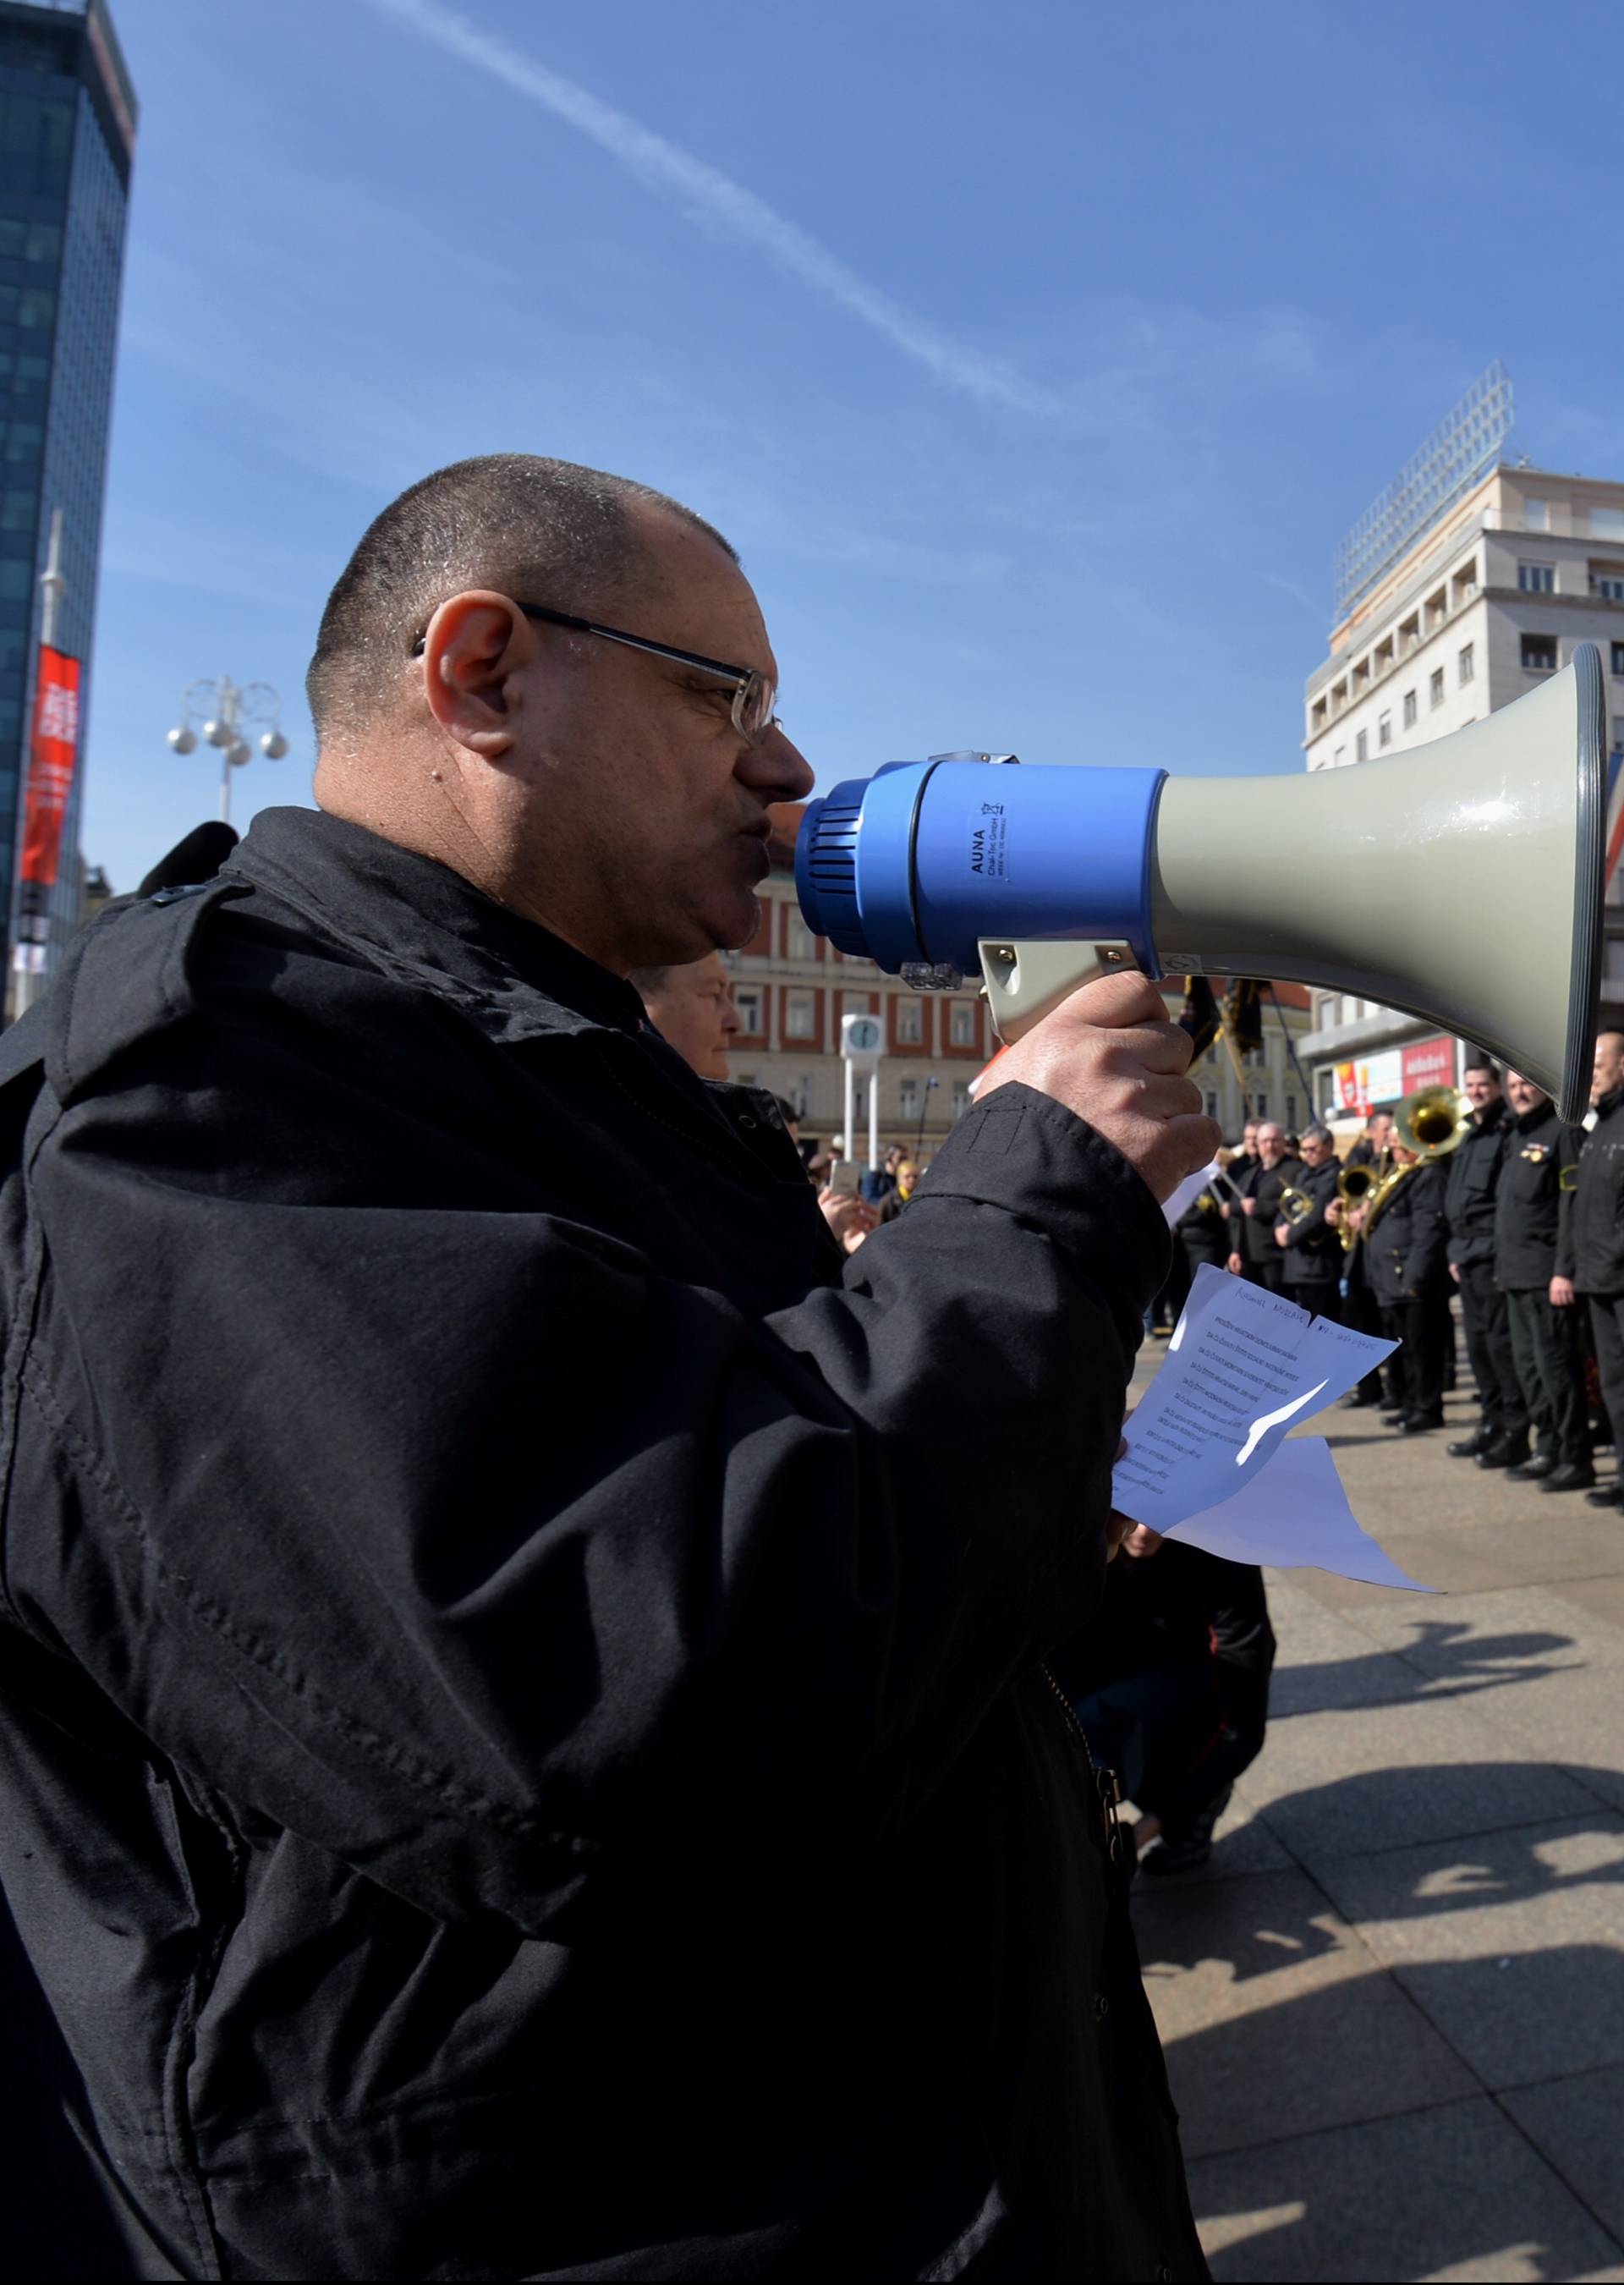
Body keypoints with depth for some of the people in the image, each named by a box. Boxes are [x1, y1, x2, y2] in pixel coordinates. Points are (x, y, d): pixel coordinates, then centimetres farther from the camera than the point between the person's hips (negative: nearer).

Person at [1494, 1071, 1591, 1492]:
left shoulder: (1562, 1132, -8)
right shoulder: (1513, 1137, 18)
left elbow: (1572, 1206, -15)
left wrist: (1565, 1270, -20)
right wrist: (1502, 1264, 15)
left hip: (1547, 1275, -9)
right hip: (1516, 1273, 9)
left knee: (1556, 1367, -5)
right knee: (1529, 1366, 12)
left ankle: (1576, 1459, 2)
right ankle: (1548, 1449, 21)